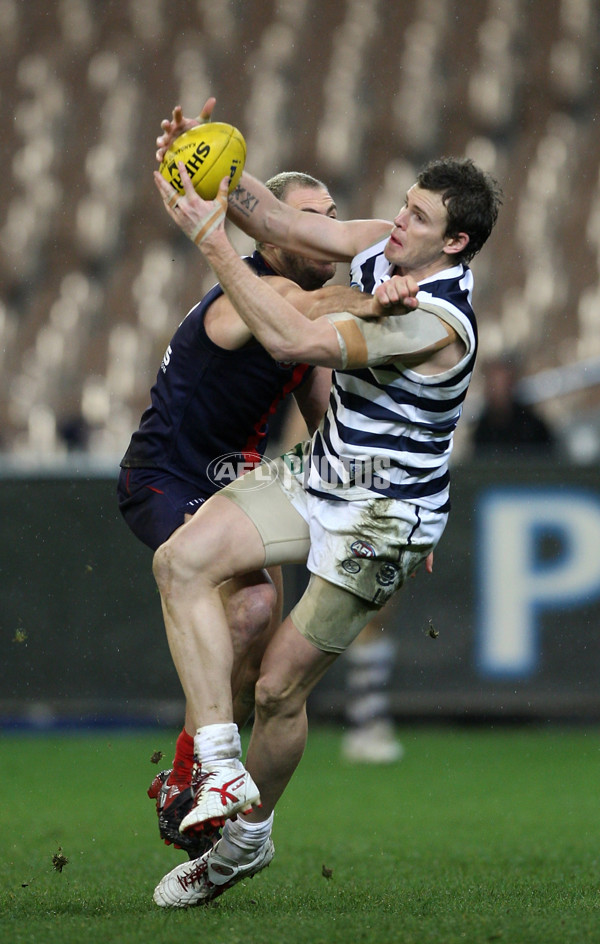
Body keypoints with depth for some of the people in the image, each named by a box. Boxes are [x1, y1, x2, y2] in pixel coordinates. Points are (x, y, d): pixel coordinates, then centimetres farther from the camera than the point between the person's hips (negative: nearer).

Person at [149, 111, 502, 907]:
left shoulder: (434, 321, -29)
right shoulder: (390, 250, -2)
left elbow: (294, 340, -35)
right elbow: (284, 227, 0)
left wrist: (211, 241, -34)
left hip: (380, 517, -8)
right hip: (318, 476, 8)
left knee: (278, 689, -2)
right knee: (181, 560, -13)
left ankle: (249, 834, 24)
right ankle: (221, 768, -13)